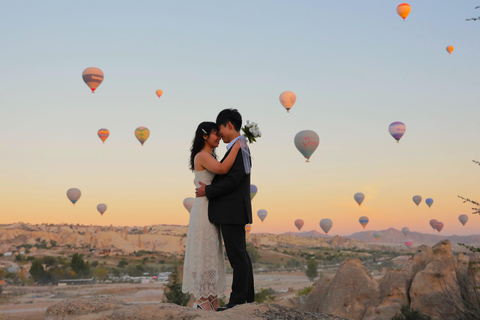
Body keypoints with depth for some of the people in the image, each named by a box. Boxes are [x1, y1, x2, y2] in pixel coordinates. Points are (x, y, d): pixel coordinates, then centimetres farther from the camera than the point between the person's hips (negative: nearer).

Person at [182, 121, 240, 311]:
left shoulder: (210, 157, 16)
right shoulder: (202, 156, -14)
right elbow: (223, 169, -30)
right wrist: (237, 146, -23)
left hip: (212, 210, 10)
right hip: (204, 208, -10)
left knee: (212, 252, 12)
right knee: (204, 251, -4)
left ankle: (211, 296, 18)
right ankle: (202, 298, 3)